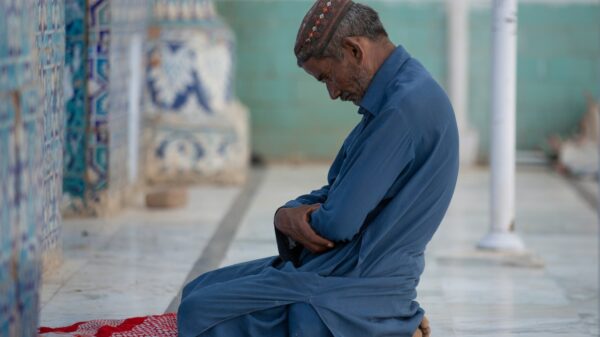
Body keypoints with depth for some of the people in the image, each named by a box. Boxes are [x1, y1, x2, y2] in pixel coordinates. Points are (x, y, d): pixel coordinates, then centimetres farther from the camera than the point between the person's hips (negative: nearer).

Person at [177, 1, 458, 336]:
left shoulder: (406, 107, -22)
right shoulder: (395, 96, 10)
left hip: (355, 290, -10)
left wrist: (291, 219, 0)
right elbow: (333, 194, 16)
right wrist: (287, 214, -5)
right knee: (200, 291, 15)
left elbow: (338, 223, -22)